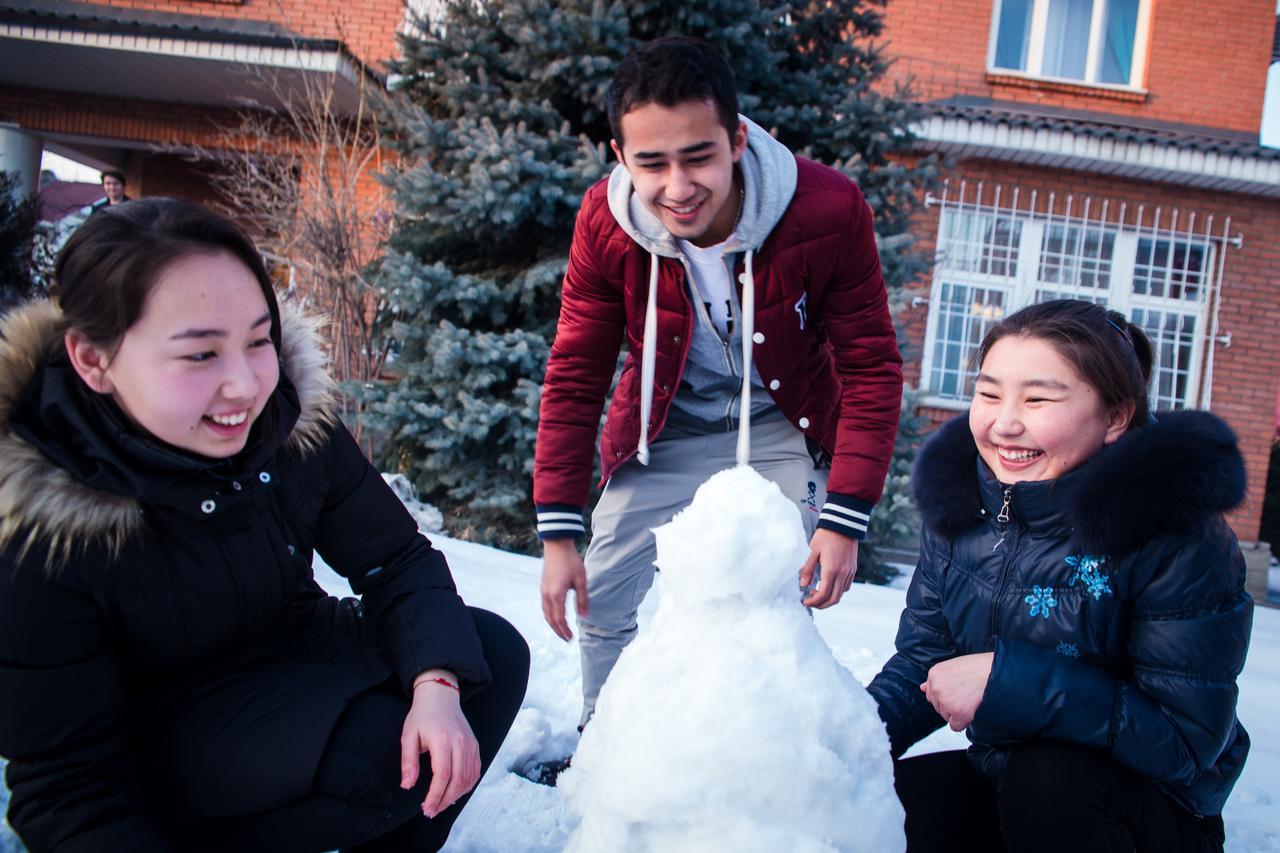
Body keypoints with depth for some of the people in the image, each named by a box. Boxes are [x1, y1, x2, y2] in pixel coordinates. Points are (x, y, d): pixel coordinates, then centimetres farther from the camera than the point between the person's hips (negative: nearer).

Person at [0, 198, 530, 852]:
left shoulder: (292, 419, -15)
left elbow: (397, 560, -11)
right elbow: (68, 785, -19)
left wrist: (437, 682, -28)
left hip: (298, 643, 5)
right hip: (158, 739, -5)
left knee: (496, 650, -12)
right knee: (384, 747, -28)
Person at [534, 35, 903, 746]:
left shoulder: (828, 209, -27)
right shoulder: (604, 224, -21)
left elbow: (872, 367, -17)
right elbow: (574, 378, -12)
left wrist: (844, 519, -20)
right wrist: (558, 532, -12)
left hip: (777, 431, -1)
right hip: (664, 433, 2)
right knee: (600, 605, 5)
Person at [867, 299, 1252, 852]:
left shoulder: (1176, 534, -21)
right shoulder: (959, 504, -6)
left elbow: (1186, 738, -23)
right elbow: (922, 661, 0)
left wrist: (1008, 680, -31)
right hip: (996, 780, 4)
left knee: (1050, 777, -35)